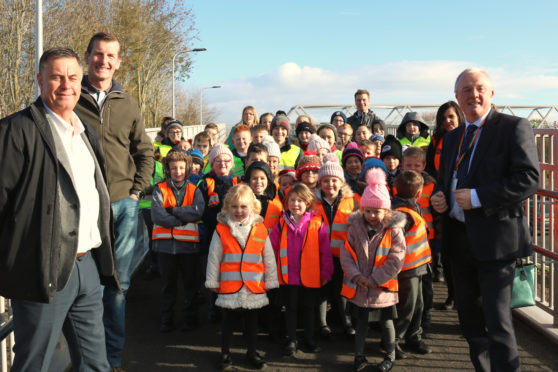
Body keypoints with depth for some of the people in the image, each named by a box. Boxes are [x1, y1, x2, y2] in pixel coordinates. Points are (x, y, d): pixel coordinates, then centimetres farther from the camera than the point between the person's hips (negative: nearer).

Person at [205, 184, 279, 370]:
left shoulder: (260, 230, -2)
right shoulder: (221, 230, -5)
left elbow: (269, 258, 5)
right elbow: (213, 258, 1)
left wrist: (270, 281, 7)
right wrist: (212, 281, 3)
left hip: (254, 286, 1)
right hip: (230, 286, -1)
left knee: (252, 320, 15)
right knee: (228, 320, 11)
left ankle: (252, 352, 31)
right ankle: (225, 353, 27)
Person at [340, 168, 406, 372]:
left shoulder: (393, 230, -10)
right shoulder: (355, 227, -2)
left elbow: (396, 259, -14)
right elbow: (346, 254, -4)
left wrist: (374, 279, -16)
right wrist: (356, 276, -16)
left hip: (383, 287, -2)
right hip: (359, 287, 2)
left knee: (386, 322, 13)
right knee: (361, 322, 15)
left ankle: (391, 355, 30)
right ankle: (359, 355, 28)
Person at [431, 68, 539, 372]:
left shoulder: (514, 128, -7)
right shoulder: (452, 138, 14)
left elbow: (529, 179, -16)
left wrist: (478, 197, -21)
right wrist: (438, 197, 1)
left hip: (495, 238, -7)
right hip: (459, 238, 7)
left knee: (497, 319, -6)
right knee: (469, 314, 16)